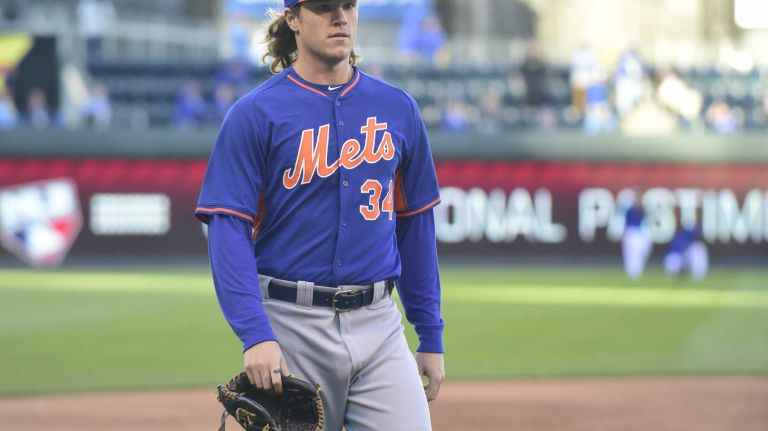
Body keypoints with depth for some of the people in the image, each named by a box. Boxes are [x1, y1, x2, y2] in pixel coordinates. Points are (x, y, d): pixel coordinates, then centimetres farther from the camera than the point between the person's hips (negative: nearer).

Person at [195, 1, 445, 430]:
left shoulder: (398, 109, 9)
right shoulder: (254, 114, -3)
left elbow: (416, 225, 14)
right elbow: (229, 231, -9)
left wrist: (431, 337, 12)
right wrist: (255, 335, -20)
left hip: (379, 326, 3)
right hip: (291, 327, -3)